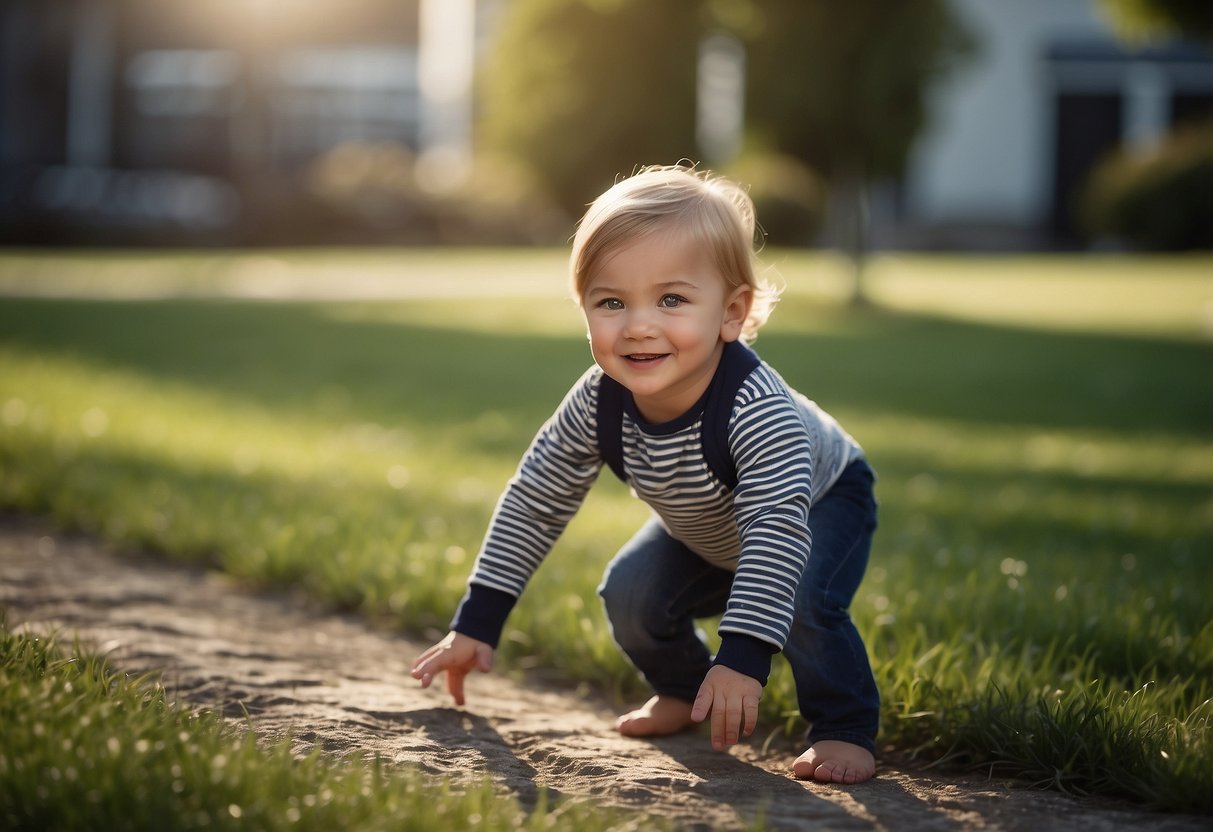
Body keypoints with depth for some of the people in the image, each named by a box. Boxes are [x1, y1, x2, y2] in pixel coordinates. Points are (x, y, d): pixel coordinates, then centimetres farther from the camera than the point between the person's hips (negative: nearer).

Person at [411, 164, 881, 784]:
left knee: (802, 604, -30)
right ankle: (683, 692, 22)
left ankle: (846, 730, -8)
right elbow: (532, 502, -16)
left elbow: (777, 529, -51)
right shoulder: (598, 405, -28)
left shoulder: (756, 408, -45)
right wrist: (477, 623, -15)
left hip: (822, 503, -5)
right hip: (705, 531, 6)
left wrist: (743, 656, -58)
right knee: (629, 594, -6)